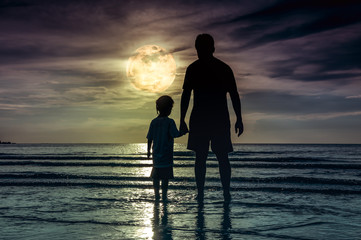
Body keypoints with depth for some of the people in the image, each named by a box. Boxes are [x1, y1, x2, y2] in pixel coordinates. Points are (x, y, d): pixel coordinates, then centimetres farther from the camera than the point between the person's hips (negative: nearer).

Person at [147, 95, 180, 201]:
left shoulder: (154, 122, 2)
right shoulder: (170, 122, -11)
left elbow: (150, 138, 4)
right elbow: (175, 134, -19)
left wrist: (148, 151, 14)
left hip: (156, 154, 4)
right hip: (166, 155, -4)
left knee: (156, 175, 14)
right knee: (165, 176, 2)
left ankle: (156, 194, 15)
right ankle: (164, 195, 5)